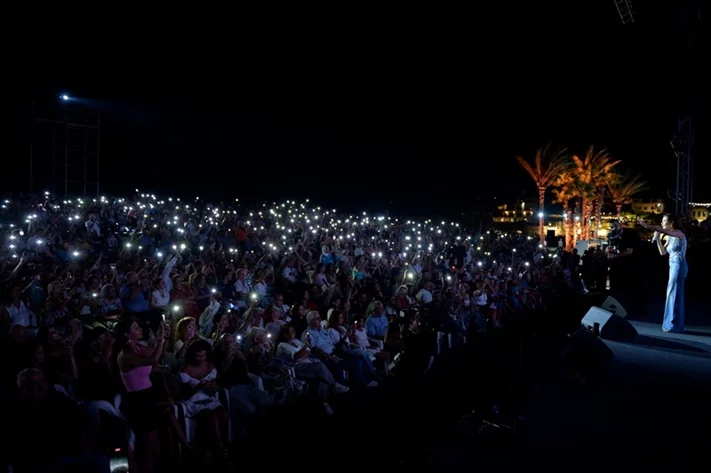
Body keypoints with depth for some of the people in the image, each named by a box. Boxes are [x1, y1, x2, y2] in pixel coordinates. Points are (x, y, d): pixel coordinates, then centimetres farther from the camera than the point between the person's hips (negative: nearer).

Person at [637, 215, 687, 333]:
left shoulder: (678, 233, -8)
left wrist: (646, 225, -31)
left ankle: (674, 325, -1)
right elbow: (662, 252, 13)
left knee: (674, 294, -6)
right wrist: (658, 238, 4)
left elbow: (663, 230, -27)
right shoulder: (670, 237, 16)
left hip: (679, 266, -9)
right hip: (673, 266, 9)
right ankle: (673, 323, 15)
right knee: (672, 294, 10)